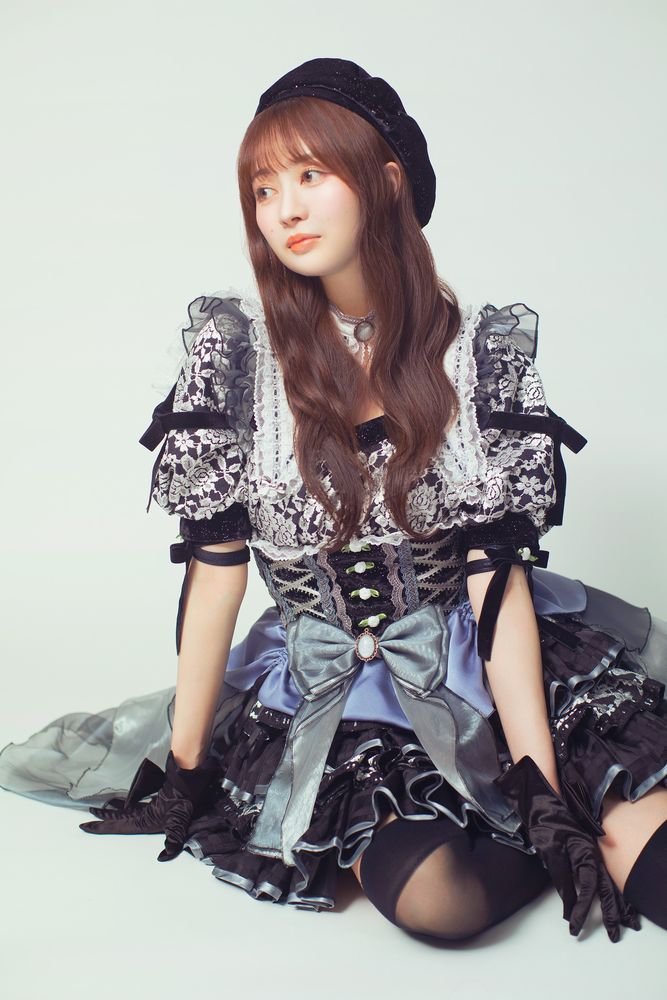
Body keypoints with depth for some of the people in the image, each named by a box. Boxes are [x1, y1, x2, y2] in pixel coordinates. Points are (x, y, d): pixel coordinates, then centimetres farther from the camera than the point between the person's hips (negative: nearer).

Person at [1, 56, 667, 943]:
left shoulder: (479, 349, -5)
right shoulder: (240, 348, -6)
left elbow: (499, 576, -9)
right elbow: (216, 564, -5)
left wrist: (546, 792, -16)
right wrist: (186, 768, -3)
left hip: (484, 667, 1)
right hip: (330, 687, 0)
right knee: (432, 896, -26)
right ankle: (552, 841, 3)